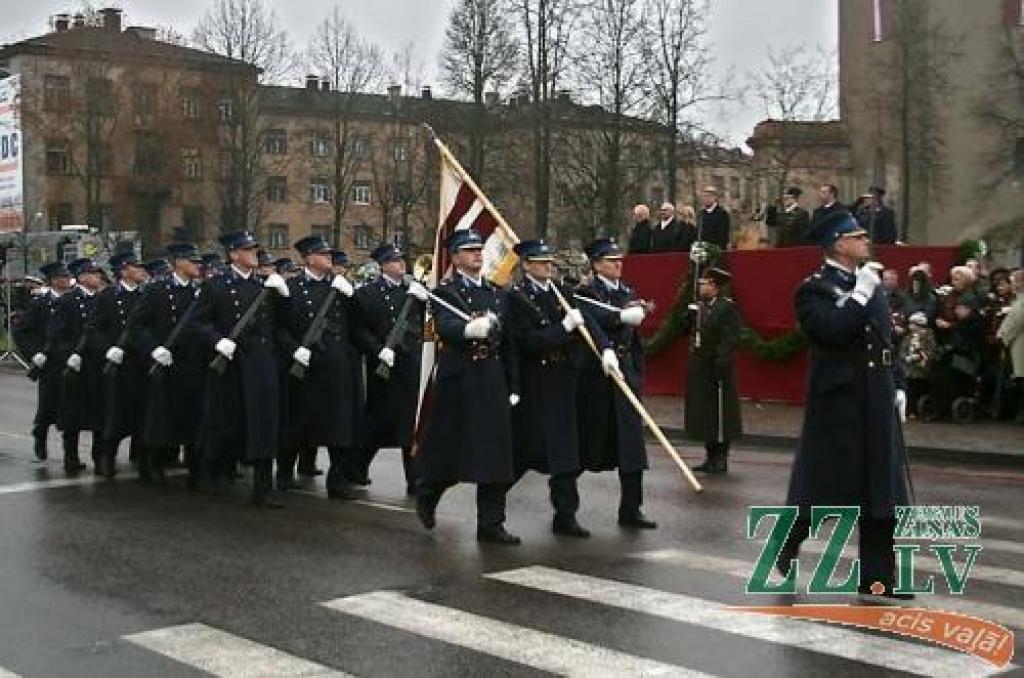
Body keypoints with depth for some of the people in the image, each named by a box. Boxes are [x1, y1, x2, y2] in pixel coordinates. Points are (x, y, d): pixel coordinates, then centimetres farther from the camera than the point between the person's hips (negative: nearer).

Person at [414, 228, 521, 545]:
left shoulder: (497, 293, 16)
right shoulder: (446, 292, -3)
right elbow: (444, 326, -24)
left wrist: (513, 386, 14)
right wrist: (469, 329, -44)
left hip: (493, 382, 5)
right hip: (458, 380, -5)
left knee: (495, 454, 2)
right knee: (449, 450, 5)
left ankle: (491, 525, 7)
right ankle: (427, 494, 33)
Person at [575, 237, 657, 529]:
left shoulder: (628, 292, 15)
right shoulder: (587, 292, -6)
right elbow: (590, 320, -29)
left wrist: (638, 373, 15)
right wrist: (621, 316, -39)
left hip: (625, 371, 6)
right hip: (596, 373, -6)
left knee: (632, 443, 3)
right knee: (589, 438, 4)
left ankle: (631, 509, 8)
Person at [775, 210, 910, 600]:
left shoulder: (871, 285, 13)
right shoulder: (814, 289, -8)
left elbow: (887, 341, 18)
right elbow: (832, 332, -24)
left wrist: (896, 386, 12)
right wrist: (860, 294, -19)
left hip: (876, 403, 7)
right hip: (837, 403, -7)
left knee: (880, 491, 7)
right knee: (818, 484, 3)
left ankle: (877, 576, 14)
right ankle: (786, 545, 27)